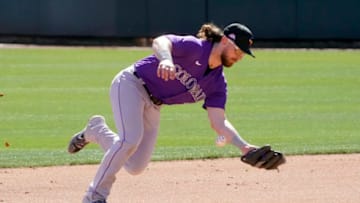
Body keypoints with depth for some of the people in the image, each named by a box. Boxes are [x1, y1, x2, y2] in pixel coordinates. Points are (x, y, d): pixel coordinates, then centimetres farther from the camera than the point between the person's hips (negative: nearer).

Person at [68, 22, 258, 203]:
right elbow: (160, 42, -40)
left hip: (152, 107, 7)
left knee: (135, 167, 1)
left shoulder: (217, 83, -4)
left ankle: (97, 131, 27)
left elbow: (219, 122, -7)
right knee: (130, 139, -29)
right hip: (131, 85, -7)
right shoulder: (195, 47, -23)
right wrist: (166, 59, -63)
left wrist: (243, 146, -23)